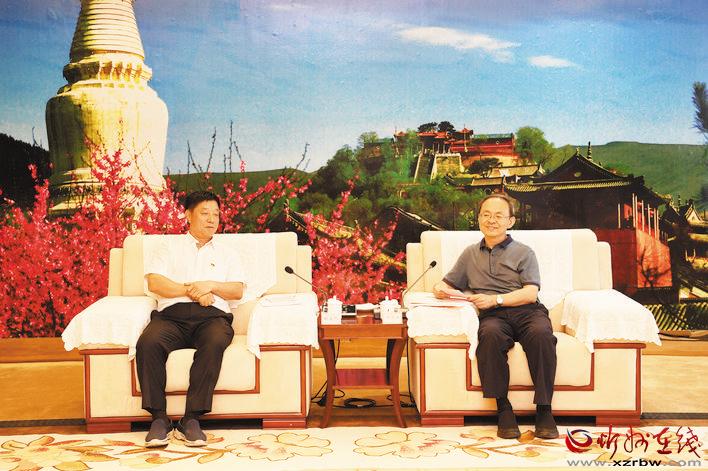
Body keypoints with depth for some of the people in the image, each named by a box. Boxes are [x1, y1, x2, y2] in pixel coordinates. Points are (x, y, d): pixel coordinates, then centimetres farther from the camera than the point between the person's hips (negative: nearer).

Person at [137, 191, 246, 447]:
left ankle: (191, 419, -31)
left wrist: (210, 285, -6)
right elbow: (154, 282, 5)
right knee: (147, 343, -33)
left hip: (212, 315, 0)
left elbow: (238, 290, 11)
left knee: (215, 343, -36)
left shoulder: (226, 253, 26)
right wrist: (190, 290, -4)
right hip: (171, 313, 0)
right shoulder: (170, 246, 22)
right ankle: (159, 418, -24)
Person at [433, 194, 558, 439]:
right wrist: (440, 289, 6)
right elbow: (448, 283, 32)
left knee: (541, 334, -36)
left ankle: (544, 410, -28)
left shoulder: (523, 253, 17)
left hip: (527, 311, -1)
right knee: (490, 334, -37)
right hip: (493, 316, 1)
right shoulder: (470, 254, 27)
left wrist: (495, 299, -12)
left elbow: (530, 293, 3)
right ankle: (503, 408, -29)